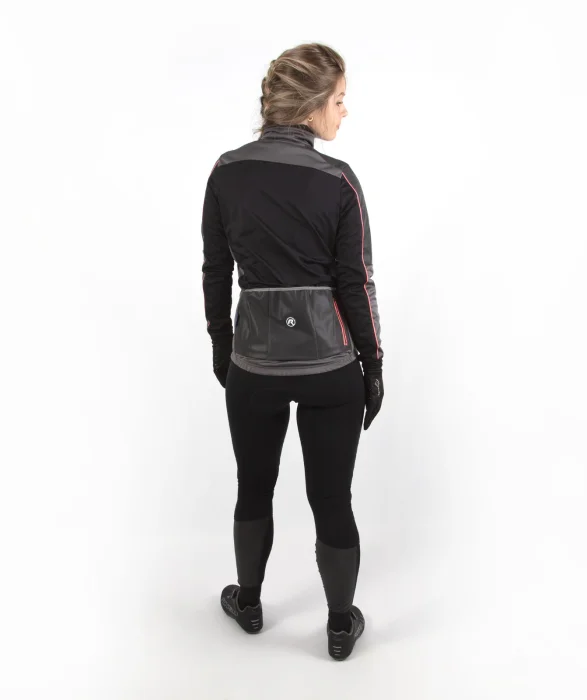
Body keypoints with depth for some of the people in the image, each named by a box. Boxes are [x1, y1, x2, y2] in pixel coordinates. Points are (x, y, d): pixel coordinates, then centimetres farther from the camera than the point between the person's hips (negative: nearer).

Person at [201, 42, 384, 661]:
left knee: (254, 489, 21)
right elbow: (356, 286, -8)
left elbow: (215, 275, 4)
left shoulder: (226, 173, -2)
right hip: (330, 366, -2)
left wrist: (222, 349, 16)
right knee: (332, 501, 11)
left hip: (254, 362, 3)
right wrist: (373, 367, 2)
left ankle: (249, 604, 41)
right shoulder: (338, 181, -12)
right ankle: (341, 626, 29)